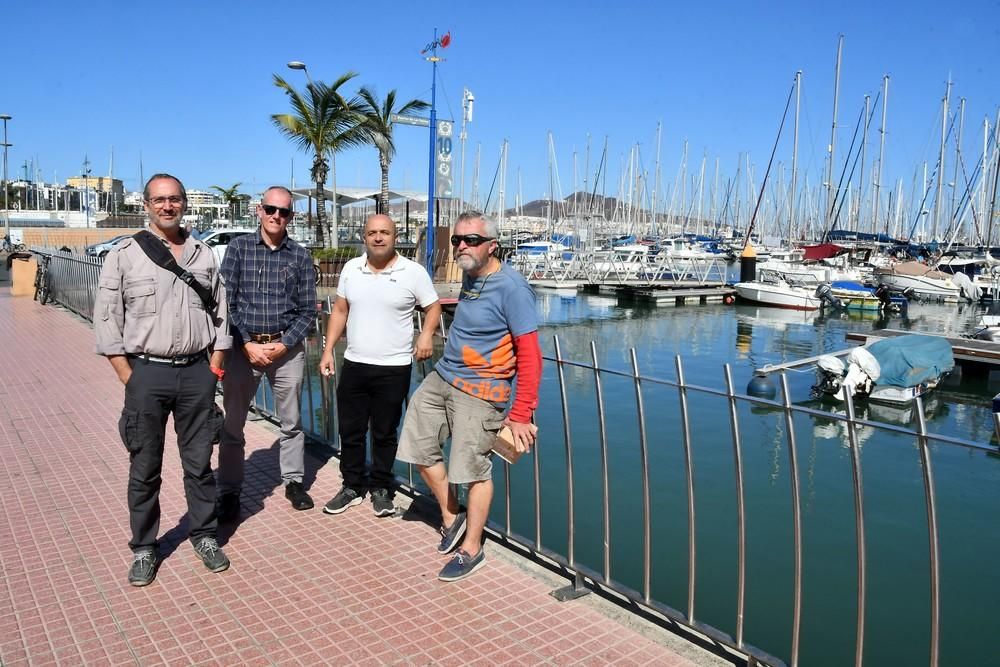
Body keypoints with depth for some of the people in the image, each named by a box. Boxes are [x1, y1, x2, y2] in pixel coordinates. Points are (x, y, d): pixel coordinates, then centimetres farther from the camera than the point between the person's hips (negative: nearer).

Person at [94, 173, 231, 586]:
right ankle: (143, 549, 22)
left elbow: (219, 315, 10)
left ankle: (204, 536, 25)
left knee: (199, 462, 11)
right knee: (144, 468, 8)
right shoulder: (124, 255, -1)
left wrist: (214, 367, 3)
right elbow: (107, 320, -2)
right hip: (146, 372, -2)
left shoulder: (204, 255, 8)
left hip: (196, 371, 2)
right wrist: (129, 378, -7)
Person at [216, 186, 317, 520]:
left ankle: (293, 481, 28)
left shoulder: (300, 255, 3)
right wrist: (248, 345, -10)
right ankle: (229, 492, 20)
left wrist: (283, 345, -9)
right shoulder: (239, 247, 0)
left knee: (291, 421, 11)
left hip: (287, 348, 1)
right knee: (232, 423, 6)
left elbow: (307, 310, 2)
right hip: (243, 347, -1)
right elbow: (225, 302, -3)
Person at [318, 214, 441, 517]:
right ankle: (352, 487, 28)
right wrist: (328, 350, 6)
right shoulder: (351, 269, 6)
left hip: (393, 368, -4)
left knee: (384, 433, 8)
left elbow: (433, 307, 0)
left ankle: (380, 488, 25)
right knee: (350, 431, 12)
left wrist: (426, 334, -18)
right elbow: (340, 311, 12)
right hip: (354, 365, 4)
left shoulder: (413, 272, -6)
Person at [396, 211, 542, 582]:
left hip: (479, 391, -9)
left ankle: (471, 550, 19)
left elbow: (530, 354, -20)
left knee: (473, 468, -1)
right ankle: (451, 518, 33)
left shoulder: (511, 287, -19)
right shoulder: (470, 275, 7)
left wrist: (521, 415, -20)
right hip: (441, 378, 9)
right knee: (420, 448, 14)